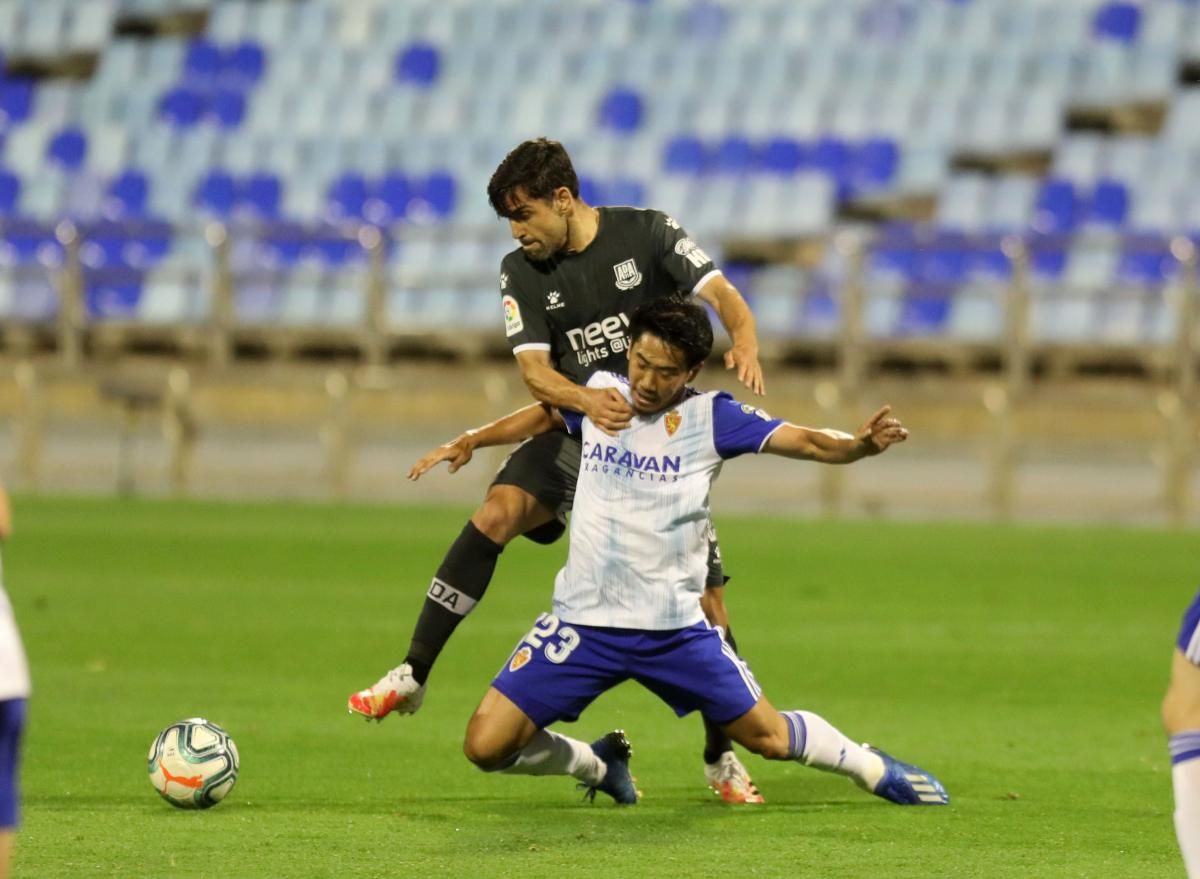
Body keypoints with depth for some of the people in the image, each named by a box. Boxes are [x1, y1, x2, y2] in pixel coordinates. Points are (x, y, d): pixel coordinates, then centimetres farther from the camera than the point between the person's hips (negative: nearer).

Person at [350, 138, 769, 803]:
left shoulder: (645, 233, -6)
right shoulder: (521, 272, 0)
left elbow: (720, 292, -16)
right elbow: (534, 369, -9)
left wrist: (744, 341, -40)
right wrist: (586, 401, -31)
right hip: (575, 427, 1)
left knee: (705, 603, -5)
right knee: (496, 513, -27)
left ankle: (722, 758, 14)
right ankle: (412, 677, -24)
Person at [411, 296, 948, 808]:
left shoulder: (710, 417, -7)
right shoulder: (600, 394, 2)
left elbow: (807, 442, -14)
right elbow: (544, 416, 24)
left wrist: (859, 445, -33)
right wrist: (469, 442, 18)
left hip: (674, 629, -2)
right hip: (583, 621, 2)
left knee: (769, 737, 5)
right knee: (486, 746, -8)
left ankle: (870, 767, 38)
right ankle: (599, 764, 23)